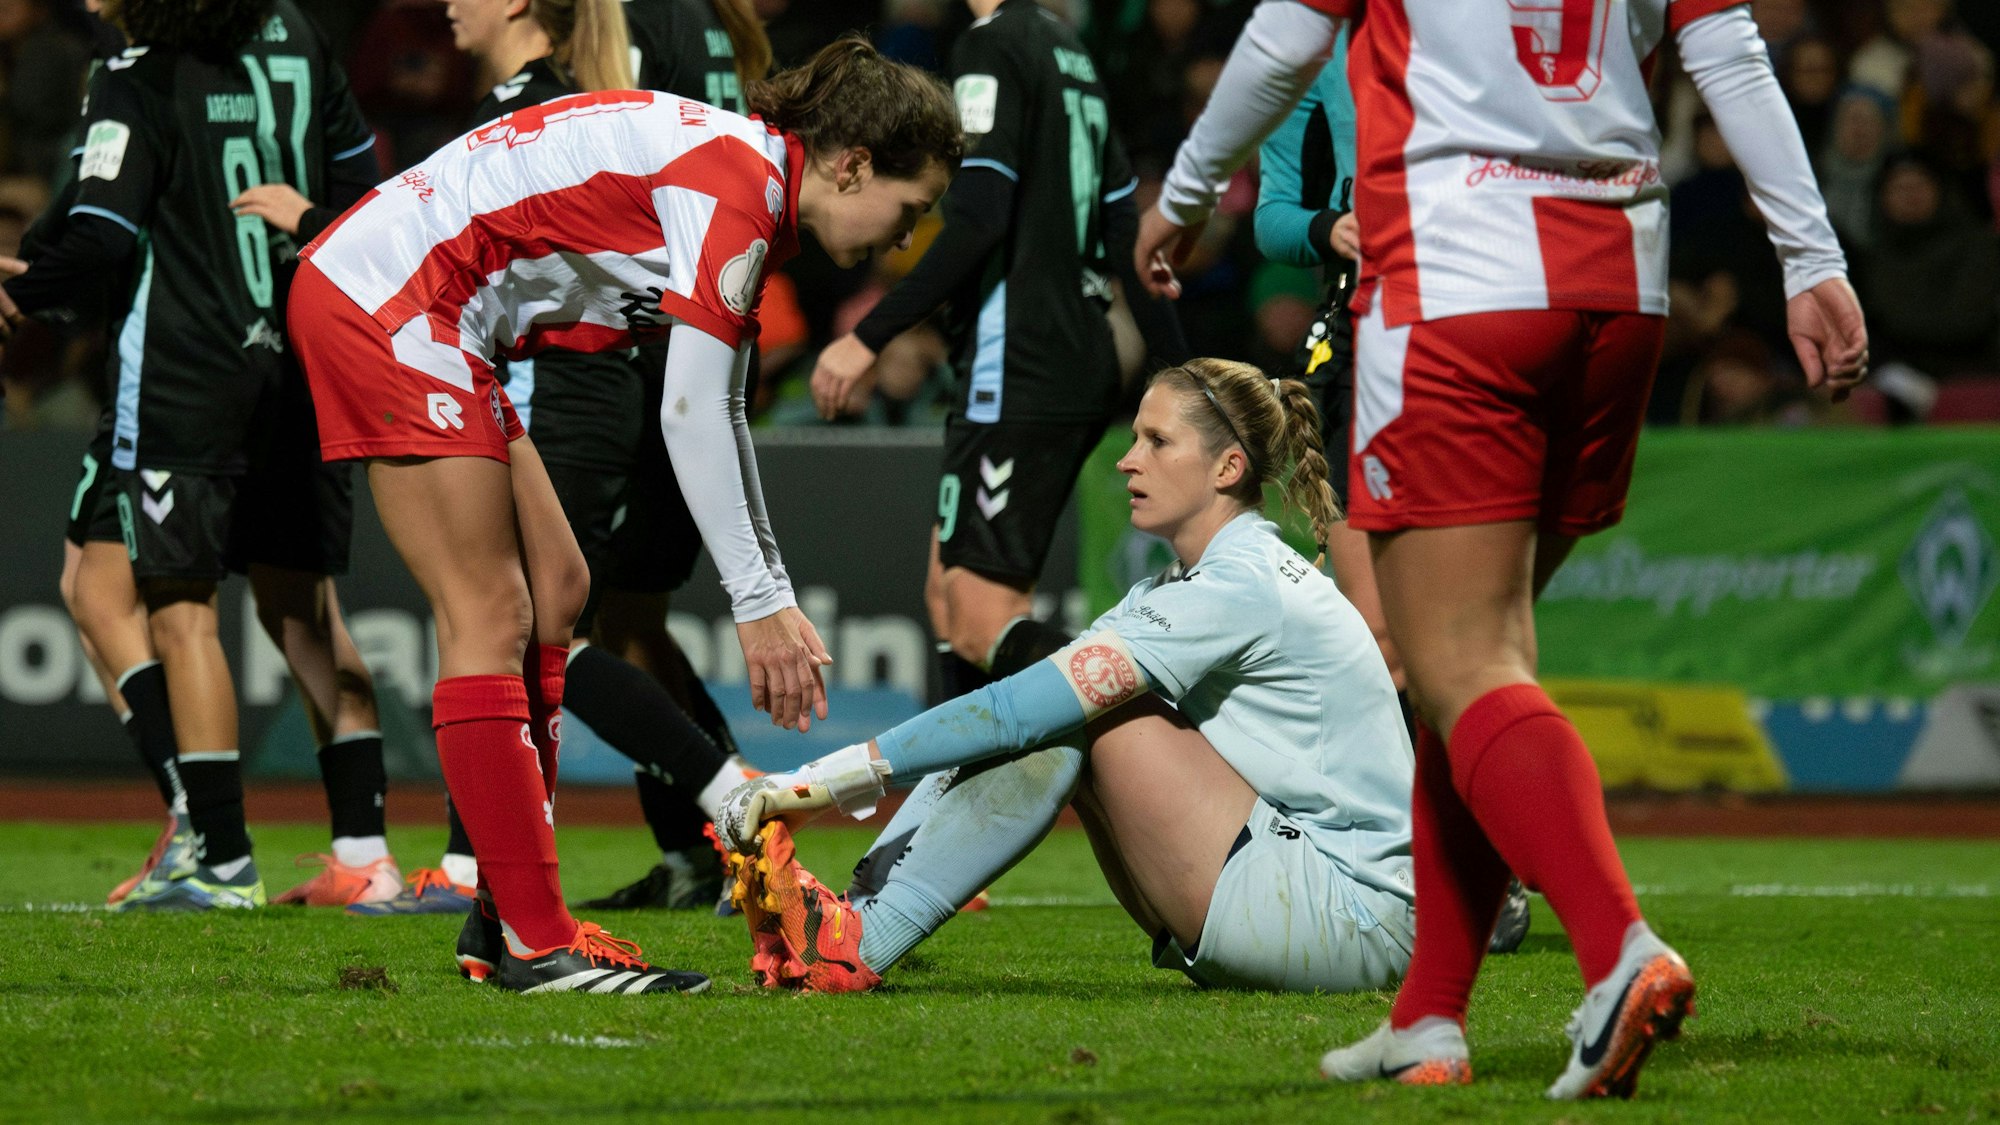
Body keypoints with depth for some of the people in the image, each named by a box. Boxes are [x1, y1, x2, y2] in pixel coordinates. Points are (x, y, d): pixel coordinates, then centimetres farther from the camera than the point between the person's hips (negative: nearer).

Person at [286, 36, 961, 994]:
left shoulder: (747, 183, 13)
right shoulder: (736, 185, -17)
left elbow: (716, 413, 18)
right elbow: (692, 418, -19)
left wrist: (772, 597, 15)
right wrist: (760, 603, -15)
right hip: (385, 299, -11)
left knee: (554, 588, 10)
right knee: (490, 619, -10)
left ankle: (503, 923, 11)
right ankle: (535, 944, -10)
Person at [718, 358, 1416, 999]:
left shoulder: (1241, 588, -16)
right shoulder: (1180, 587, 15)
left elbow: (1020, 710, -22)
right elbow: (1026, 711, 9)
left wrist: (825, 778, -23)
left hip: (1357, 926, -9)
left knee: (1078, 709, -14)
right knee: (1066, 712, -2)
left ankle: (860, 945, -20)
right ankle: (866, 929, -15)